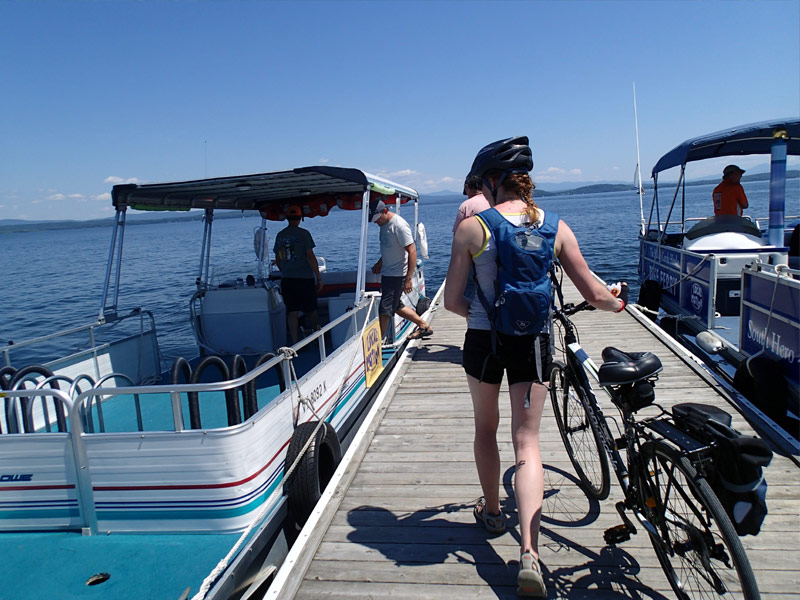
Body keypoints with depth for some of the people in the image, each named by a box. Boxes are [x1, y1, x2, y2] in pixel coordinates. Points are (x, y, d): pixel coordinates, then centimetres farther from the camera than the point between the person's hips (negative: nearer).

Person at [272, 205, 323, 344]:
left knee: (292, 312, 6)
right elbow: (310, 257, -11)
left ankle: (295, 343, 5)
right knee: (310, 310, 11)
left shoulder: (280, 235, 7)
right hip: (305, 278, -4)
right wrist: (319, 278, -6)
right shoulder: (303, 233, -8)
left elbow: (278, 261, 13)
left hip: (286, 280, 4)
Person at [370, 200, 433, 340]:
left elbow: (412, 251, -23)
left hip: (397, 275, -10)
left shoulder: (399, 225, -20)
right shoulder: (384, 224, 8)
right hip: (387, 273, 10)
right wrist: (380, 263, 20)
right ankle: (424, 326, 29)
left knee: (385, 309, -5)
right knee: (396, 306, 17)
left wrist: (409, 279, -26)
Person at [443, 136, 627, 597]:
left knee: (486, 428, 22)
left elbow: (452, 301, -7)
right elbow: (593, 292, 2)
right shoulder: (555, 226, -2)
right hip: (534, 342, 2)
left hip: (484, 340, -1)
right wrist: (618, 303, 25)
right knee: (528, 443, 8)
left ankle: (492, 512, 41)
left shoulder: (472, 227, -10)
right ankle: (529, 552, -1)